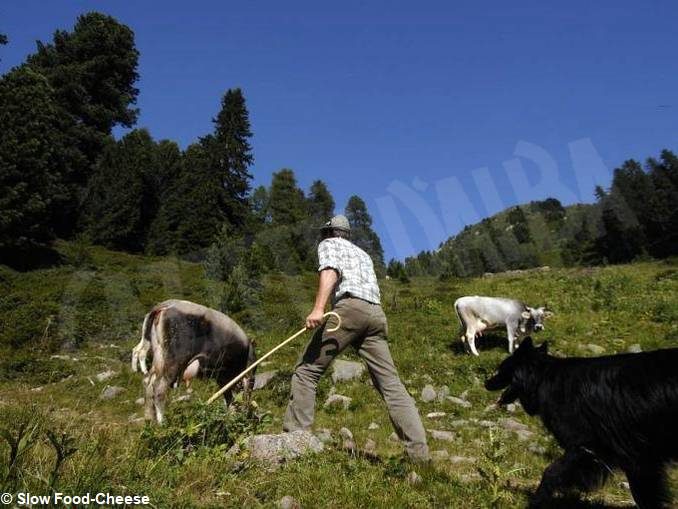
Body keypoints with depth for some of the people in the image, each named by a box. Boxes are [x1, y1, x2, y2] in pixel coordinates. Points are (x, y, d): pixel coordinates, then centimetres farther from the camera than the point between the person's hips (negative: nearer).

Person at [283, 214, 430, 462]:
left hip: (349, 307, -6)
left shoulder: (329, 244, 16)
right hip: (376, 314, 6)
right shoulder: (362, 253, 36)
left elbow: (330, 271, -5)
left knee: (307, 370, 1)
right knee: (392, 384, 1)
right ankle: (419, 451, -6)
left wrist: (318, 307, -19)